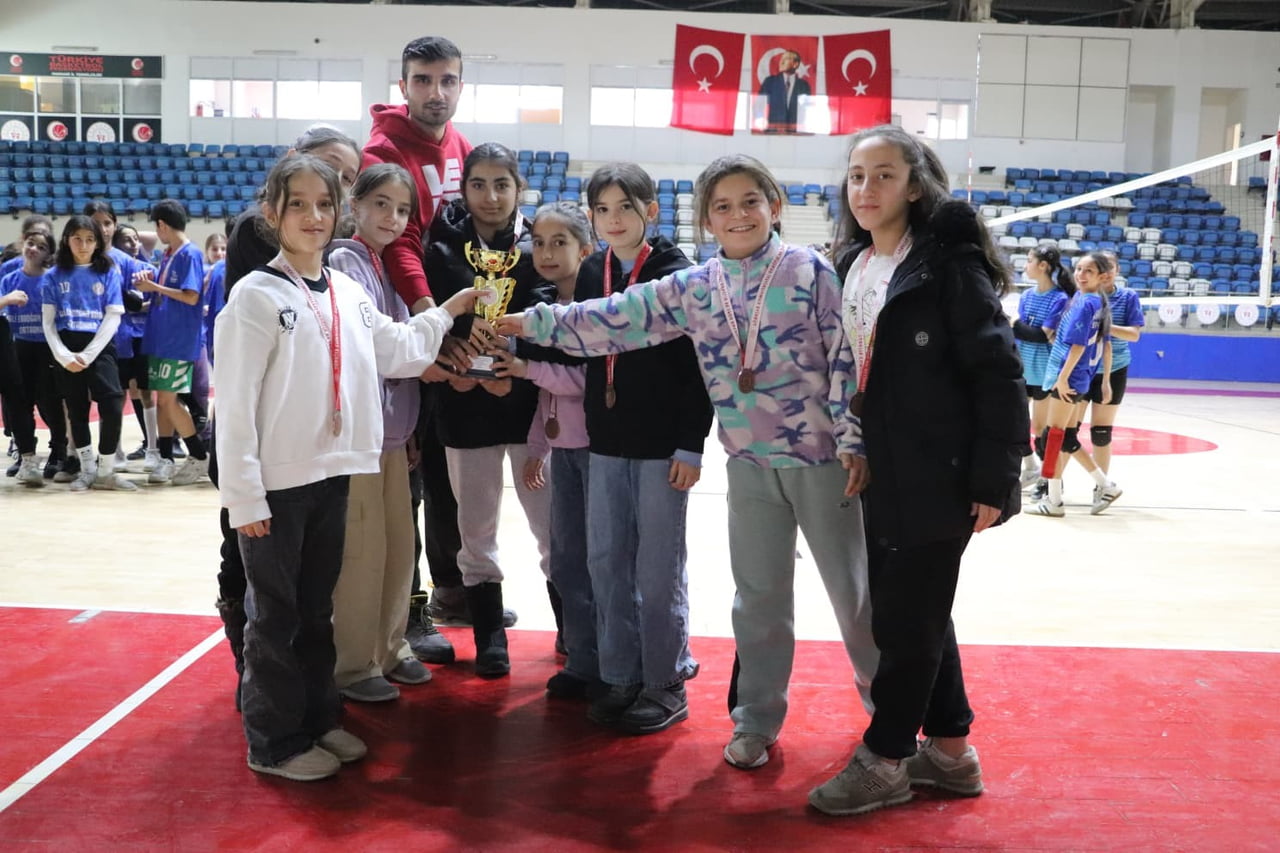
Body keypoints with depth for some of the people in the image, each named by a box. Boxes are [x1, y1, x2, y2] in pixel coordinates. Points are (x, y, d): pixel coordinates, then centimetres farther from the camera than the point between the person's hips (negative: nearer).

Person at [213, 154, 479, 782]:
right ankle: (275, 743, 19)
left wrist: (450, 310, 16)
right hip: (276, 483, -6)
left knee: (317, 610, 17)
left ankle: (318, 720, 31)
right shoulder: (255, 296, -11)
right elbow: (236, 403, -13)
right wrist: (243, 494, -16)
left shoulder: (348, 292, 8)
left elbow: (398, 351, 19)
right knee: (276, 615, 6)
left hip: (332, 475, 6)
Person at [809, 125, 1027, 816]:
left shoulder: (949, 262, -12)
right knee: (912, 612, 16)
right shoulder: (850, 266, 10)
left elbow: (997, 371, -14)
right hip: (880, 477, 8)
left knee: (908, 619, 2)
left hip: (940, 477, -8)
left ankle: (884, 760, 19)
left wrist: (993, 477, -16)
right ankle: (950, 750, 32)